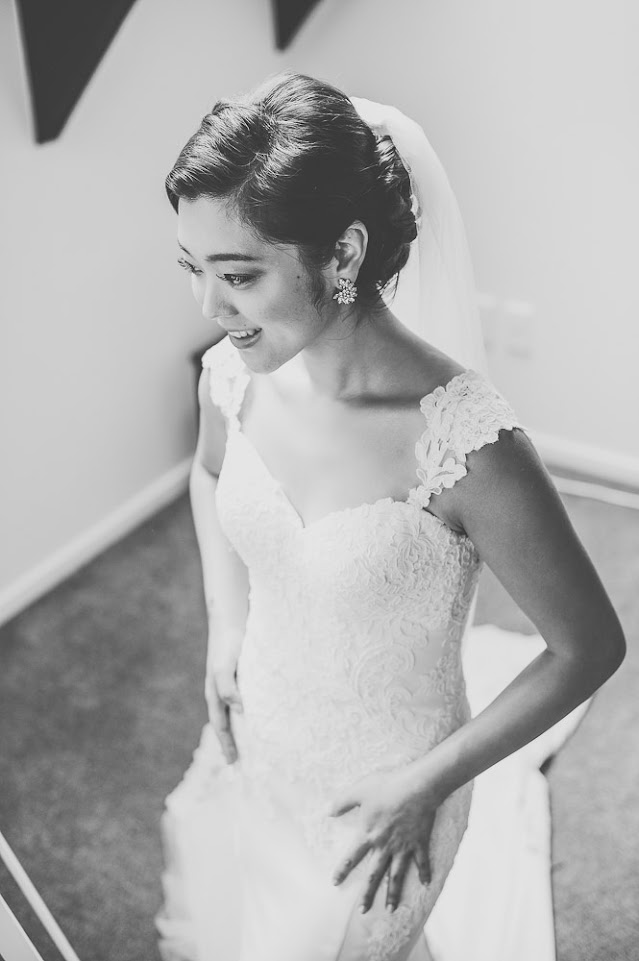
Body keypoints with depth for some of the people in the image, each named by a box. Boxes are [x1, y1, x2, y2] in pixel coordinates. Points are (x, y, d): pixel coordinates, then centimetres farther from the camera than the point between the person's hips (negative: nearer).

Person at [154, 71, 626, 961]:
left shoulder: (464, 443, -33)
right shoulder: (234, 375, -16)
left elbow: (591, 648, -19)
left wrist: (423, 786, -17)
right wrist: (225, 628, 0)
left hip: (378, 796, -5)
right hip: (254, 747, 6)